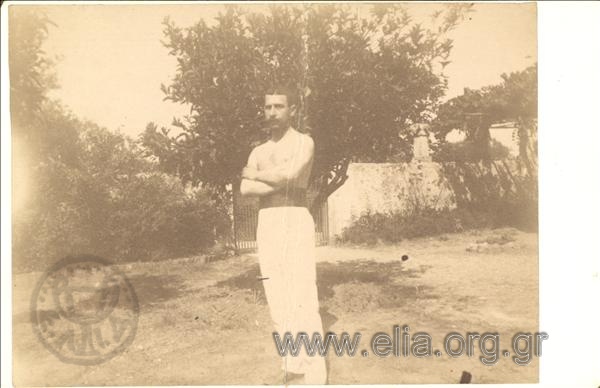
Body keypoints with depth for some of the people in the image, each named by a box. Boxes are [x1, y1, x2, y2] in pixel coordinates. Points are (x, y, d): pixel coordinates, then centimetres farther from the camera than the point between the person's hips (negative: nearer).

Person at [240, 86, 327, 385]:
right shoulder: (258, 152, 19)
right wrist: (280, 182, -9)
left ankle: (315, 376, -8)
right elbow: (245, 190, 4)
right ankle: (293, 368, 15)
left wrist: (255, 174, 0)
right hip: (266, 226, 6)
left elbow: (288, 174, -17)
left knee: (302, 300, -12)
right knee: (278, 302, 6)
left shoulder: (304, 142, 2)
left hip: (295, 222, -6)